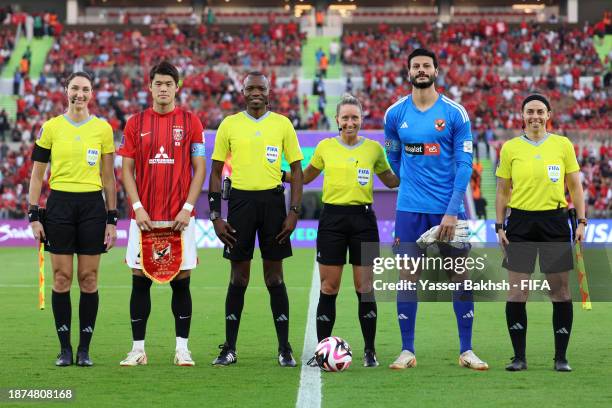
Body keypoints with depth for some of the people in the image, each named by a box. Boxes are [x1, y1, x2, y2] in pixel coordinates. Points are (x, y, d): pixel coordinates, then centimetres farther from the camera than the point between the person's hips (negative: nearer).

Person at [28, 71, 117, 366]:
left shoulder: (103, 129, 5)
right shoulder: (51, 128, 4)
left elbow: (108, 177, 9)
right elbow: (37, 174, 6)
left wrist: (112, 219, 4)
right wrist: (33, 215, -1)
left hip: (93, 205, 0)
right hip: (59, 204, 0)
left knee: (89, 279, 1)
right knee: (62, 278, 0)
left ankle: (85, 349, 7)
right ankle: (65, 348, 7)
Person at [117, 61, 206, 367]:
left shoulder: (190, 122, 3)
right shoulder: (136, 123, 6)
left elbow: (200, 169, 1)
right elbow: (126, 170, 4)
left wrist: (187, 208, -9)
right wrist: (138, 208, -7)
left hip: (180, 218, -1)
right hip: (144, 216, 1)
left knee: (181, 281, 1)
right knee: (140, 281, 1)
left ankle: (182, 349, 6)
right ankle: (138, 349, 6)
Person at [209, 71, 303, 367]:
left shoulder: (282, 124, 4)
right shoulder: (229, 125, 5)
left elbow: (296, 169, 6)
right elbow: (216, 171, 7)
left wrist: (294, 212, -3)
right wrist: (215, 215, -1)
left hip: (272, 199, 0)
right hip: (240, 200, 0)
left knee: (274, 276, 2)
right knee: (239, 276, 2)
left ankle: (285, 349, 7)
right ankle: (229, 348, 8)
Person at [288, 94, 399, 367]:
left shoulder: (374, 148, 6)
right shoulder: (325, 147, 6)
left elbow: (391, 181, 19)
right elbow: (306, 177, 20)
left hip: (363, 218, 0)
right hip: (332, 218, 0)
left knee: (364, 287, 0)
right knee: (328, 287, 0)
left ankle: (370, 351, 8)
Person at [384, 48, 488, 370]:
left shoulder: (455, 113, -3)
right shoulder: (395, 114, 4)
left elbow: (464, 163, -6)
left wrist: (452, 210, -12)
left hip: (448, 207, -1)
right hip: (410, 208, 1)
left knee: (460, 275, 0)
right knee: (407, 276, 1)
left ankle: (466, 351, 8)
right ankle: (407, 351, 8)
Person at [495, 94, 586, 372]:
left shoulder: (563, 145, 4)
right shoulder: (510, 148, 5)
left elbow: (575, 187, 8)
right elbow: (503, 191, 10)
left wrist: (581, 221, 0)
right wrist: (500, 226, 2)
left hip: (555, 221, 0)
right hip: (520, 221, 0)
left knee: (560, 291, -1)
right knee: (516, 293, -2)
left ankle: (560, 357, 8)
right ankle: (519, 357, 6)